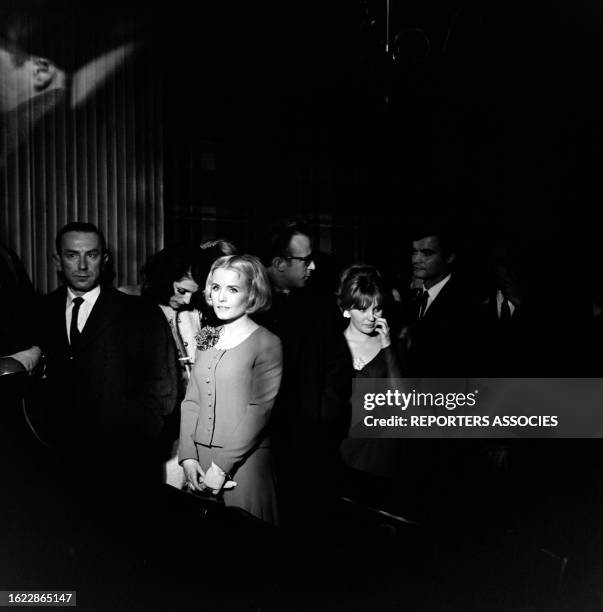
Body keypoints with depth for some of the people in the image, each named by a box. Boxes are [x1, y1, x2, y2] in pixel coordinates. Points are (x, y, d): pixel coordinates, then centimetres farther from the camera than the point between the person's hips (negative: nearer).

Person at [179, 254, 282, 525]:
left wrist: (222, 465, -15)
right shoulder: (207, 342, 9)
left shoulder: (266, 343, -9)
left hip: (244, 462, -5)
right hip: (200, 461, 5)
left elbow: (259, 410, -14)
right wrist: (188, 456, -3)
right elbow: (191, 401, 8)